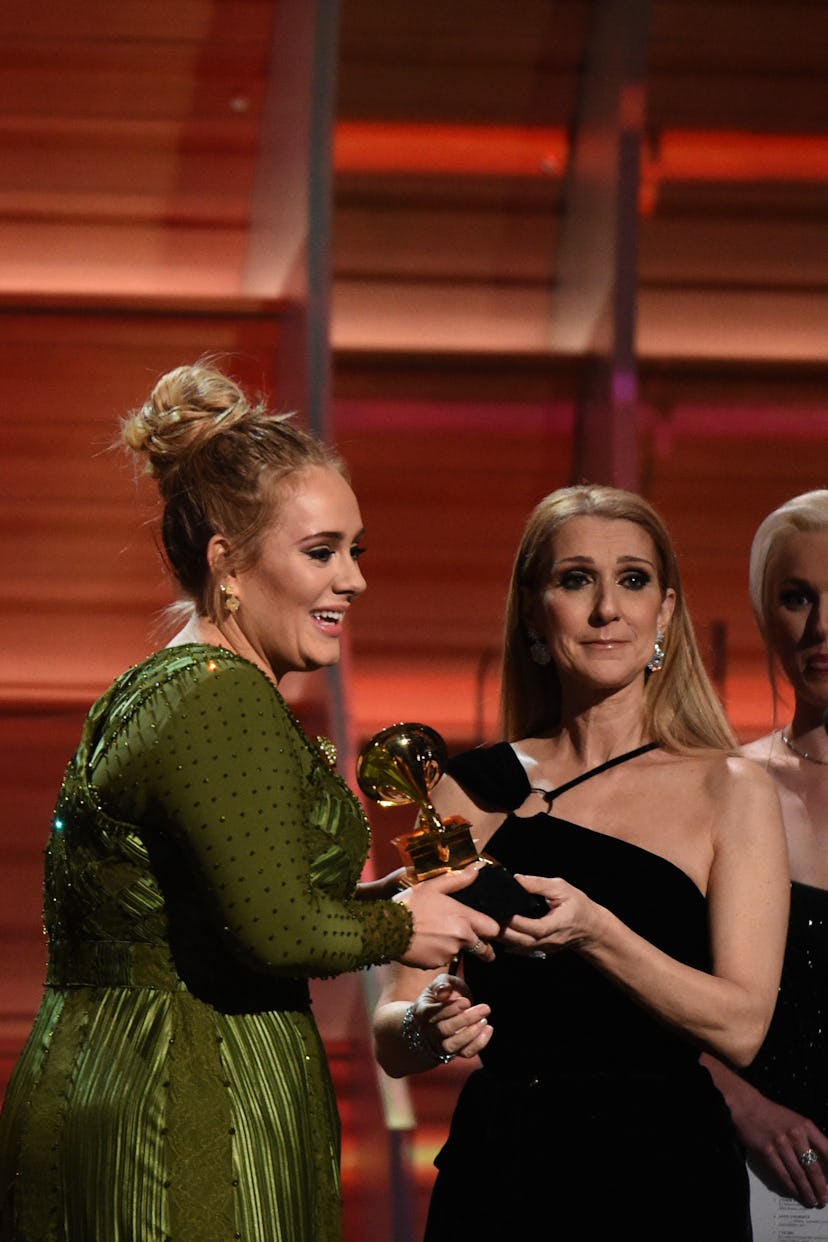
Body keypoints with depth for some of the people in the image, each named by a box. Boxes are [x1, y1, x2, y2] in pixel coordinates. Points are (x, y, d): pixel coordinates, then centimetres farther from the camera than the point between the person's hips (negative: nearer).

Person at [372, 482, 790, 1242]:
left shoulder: (731, 792, -1)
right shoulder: (473, 791, 5)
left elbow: (740, 1026, -10)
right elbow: (392, 1042, 3)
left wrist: (594, 933, -24)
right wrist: (428, 1024, -20)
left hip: (663, 1179, -2)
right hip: (495, 1172, 2)